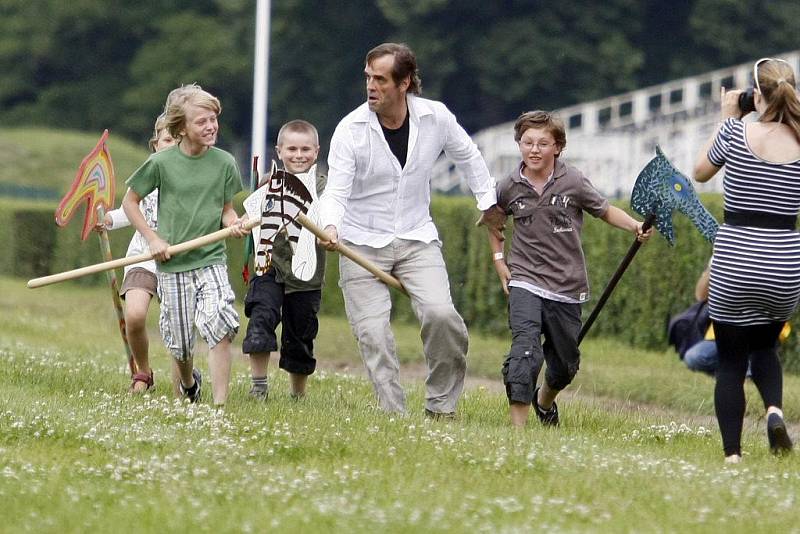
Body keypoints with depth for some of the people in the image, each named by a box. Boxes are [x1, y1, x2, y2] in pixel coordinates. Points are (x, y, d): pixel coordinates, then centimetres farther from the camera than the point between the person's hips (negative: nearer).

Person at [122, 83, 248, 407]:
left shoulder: (224, 163, 0)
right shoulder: (161, 163, -6)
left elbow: (226, 210, 10)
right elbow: (130, 201, 5)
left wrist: (234, 224, -12)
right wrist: (153, 238, -4)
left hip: (211, 261, 1)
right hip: (172, 264, -1)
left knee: (220, 328, -22)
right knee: (180, 343, 7)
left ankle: (219, 404, -19)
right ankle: (189, 383, 41)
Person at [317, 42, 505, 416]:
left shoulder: (436, 118, -5)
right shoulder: (350, 129, -12)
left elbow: (467, 156, 16)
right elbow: (336, 190, -15)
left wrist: (487, 200, 20)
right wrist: (331, 226, -35)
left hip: (416, 239, 1)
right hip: (362, 243, -1)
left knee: (440, 314, -19)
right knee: (372, 331, -11)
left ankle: (442, 406, -4)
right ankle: (392, 414, -4)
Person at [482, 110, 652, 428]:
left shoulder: (573, 182, -6)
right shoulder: (509, 188, -2)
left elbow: (606, 212, 6)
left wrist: (636, 227, -12)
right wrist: (499, 260, 11)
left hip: (566, 286, 1)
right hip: (525, 282, -1)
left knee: (565, 363, 16)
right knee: (526, 351, -24)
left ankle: (545, 401, 48)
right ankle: (518, 424, -28)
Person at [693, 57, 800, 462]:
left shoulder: (738, 133, -6)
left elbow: (700, 171, 11)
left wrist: (726, 119, 17)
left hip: (734, 262, -2)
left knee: (730, 360, 8)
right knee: (765, 345, 24)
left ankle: (732, 453, 0)